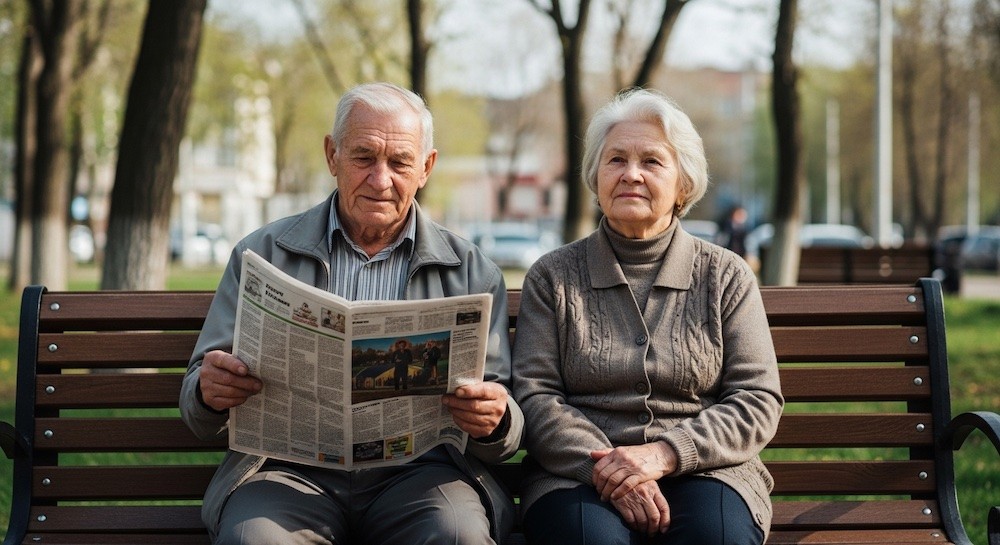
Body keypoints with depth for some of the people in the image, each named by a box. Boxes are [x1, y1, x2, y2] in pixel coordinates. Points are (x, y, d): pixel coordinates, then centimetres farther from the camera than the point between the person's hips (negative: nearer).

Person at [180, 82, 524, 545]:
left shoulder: (472, 272, 13)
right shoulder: (263, 254, 13)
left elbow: (501, 425, 10)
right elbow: (199, 408, 11)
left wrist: (495, 421, -15)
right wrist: (210, 392, -15)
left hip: (418, 468, 0)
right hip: (292, 469, 0)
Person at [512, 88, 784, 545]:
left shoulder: (726, 277, 10)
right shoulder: (552, 277, 10)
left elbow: (758, 402, 3)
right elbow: (535, 396, 2)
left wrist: (664, 454, -13)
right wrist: (604, 467, -16)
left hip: (702, 469, 1)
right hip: (577, 473, 0)